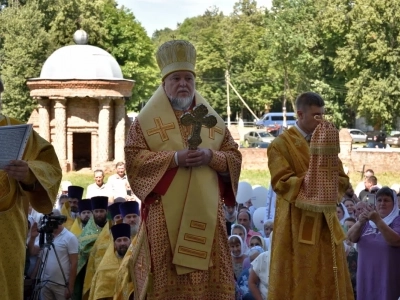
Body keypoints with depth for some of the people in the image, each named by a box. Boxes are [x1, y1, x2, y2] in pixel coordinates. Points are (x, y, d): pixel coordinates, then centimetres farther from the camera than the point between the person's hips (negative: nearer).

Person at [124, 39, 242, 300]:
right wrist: (174, 158, -16)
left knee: (208, 275, 2)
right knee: (166, 276, -3)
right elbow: (133, 159, -5)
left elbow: (235, 158, 10)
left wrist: (211, 157, -11)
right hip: (164, 212, -3)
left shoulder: (213, 119, 12)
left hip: (205, 213, 3)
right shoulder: (148, 120, 4)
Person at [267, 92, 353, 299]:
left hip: (325, 219, 6)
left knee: (328, 278, 6)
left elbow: (342, 179, 10)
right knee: (299, 278, -3)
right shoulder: (281, 144, -4)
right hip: (296, 221, -6)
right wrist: (310, 185, -19)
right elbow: (281, 182, -13)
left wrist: (328, 187, -11)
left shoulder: (327, 140, 13)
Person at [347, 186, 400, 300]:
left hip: (388, 277, -4)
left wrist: (377, 220, -28)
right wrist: (360, 222, -20)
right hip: (366, 275, 4)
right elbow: (351, 238, 0)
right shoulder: (368, 220, 14)